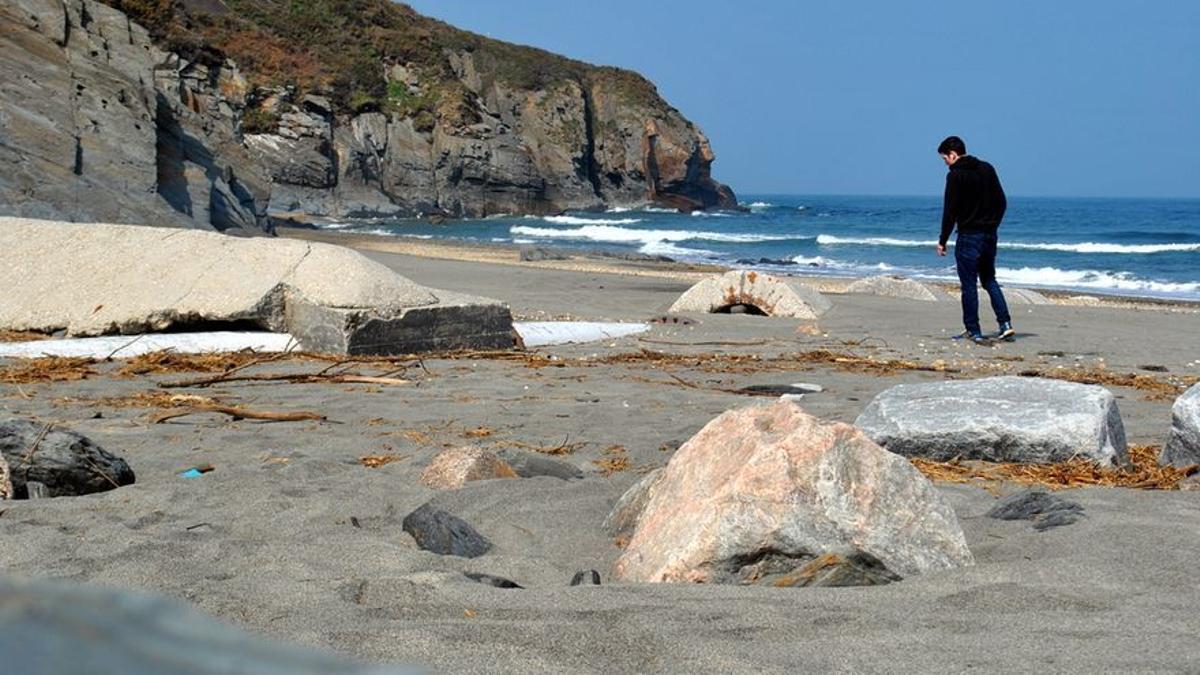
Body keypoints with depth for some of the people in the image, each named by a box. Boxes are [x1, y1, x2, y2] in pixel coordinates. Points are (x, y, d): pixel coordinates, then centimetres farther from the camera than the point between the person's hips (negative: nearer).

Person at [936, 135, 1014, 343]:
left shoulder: (955, 175, -11)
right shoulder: (987, 169, 10)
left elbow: (950, 211, -13)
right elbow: (1002, 202, 13)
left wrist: (942, 241, -8)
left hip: (969, 236, -7)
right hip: (990, 236, 7)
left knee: (969, 284, 0)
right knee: (989, 279, 16)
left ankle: (973, 331, 2)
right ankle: (1005, 324, 5)